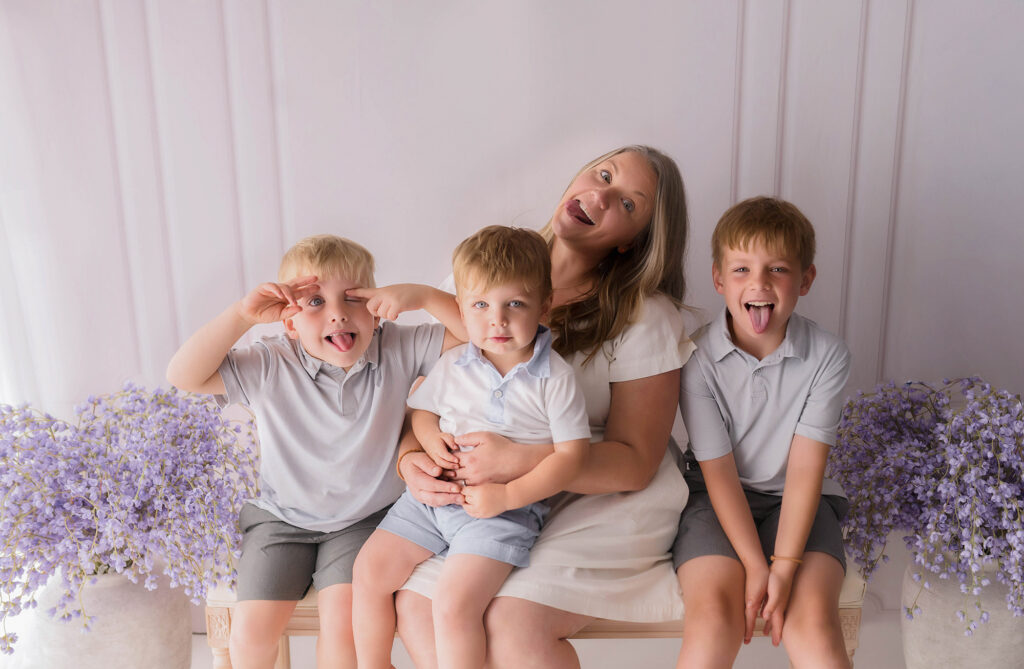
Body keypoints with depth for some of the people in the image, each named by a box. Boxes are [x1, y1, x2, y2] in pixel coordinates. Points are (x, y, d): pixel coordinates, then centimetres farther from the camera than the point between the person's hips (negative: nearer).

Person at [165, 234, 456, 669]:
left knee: (345, 620, -20)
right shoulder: (271, 368, -12)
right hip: (282, 519, 1)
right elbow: (183, 377, -18)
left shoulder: (397, 352, -10)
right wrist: (243, 314, -26)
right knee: (251, 631, -9)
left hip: (364, 519, 0)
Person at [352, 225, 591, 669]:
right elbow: (422, 408, 19)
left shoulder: (555, 378, -9)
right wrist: (430, 437, -6)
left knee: (453, 604, -21)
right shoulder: (453, 365, 4)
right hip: (433, 493, 5)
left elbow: (571, 454, -10)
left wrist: (506, 495, -20)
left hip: (503, 513, -5)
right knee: (369, 569, 1)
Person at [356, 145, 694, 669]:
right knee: (415, 607, -21)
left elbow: (634, 463, -11)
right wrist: (410, 459, -15)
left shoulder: (647, 318, -8)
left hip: (602, 502, -3)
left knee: (512, 625, -26)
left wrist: (515, 461, -26)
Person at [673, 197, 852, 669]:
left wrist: (785, 566, -20)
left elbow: (805, 468, -13)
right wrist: (754, 565, -18)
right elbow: (719, 471, -12)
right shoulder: (698, 358, -12)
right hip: (717, 496, -1)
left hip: (796, 499, 1)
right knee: (714, 618, -24)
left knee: (813, 624, -23)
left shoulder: (827, 356, -9)